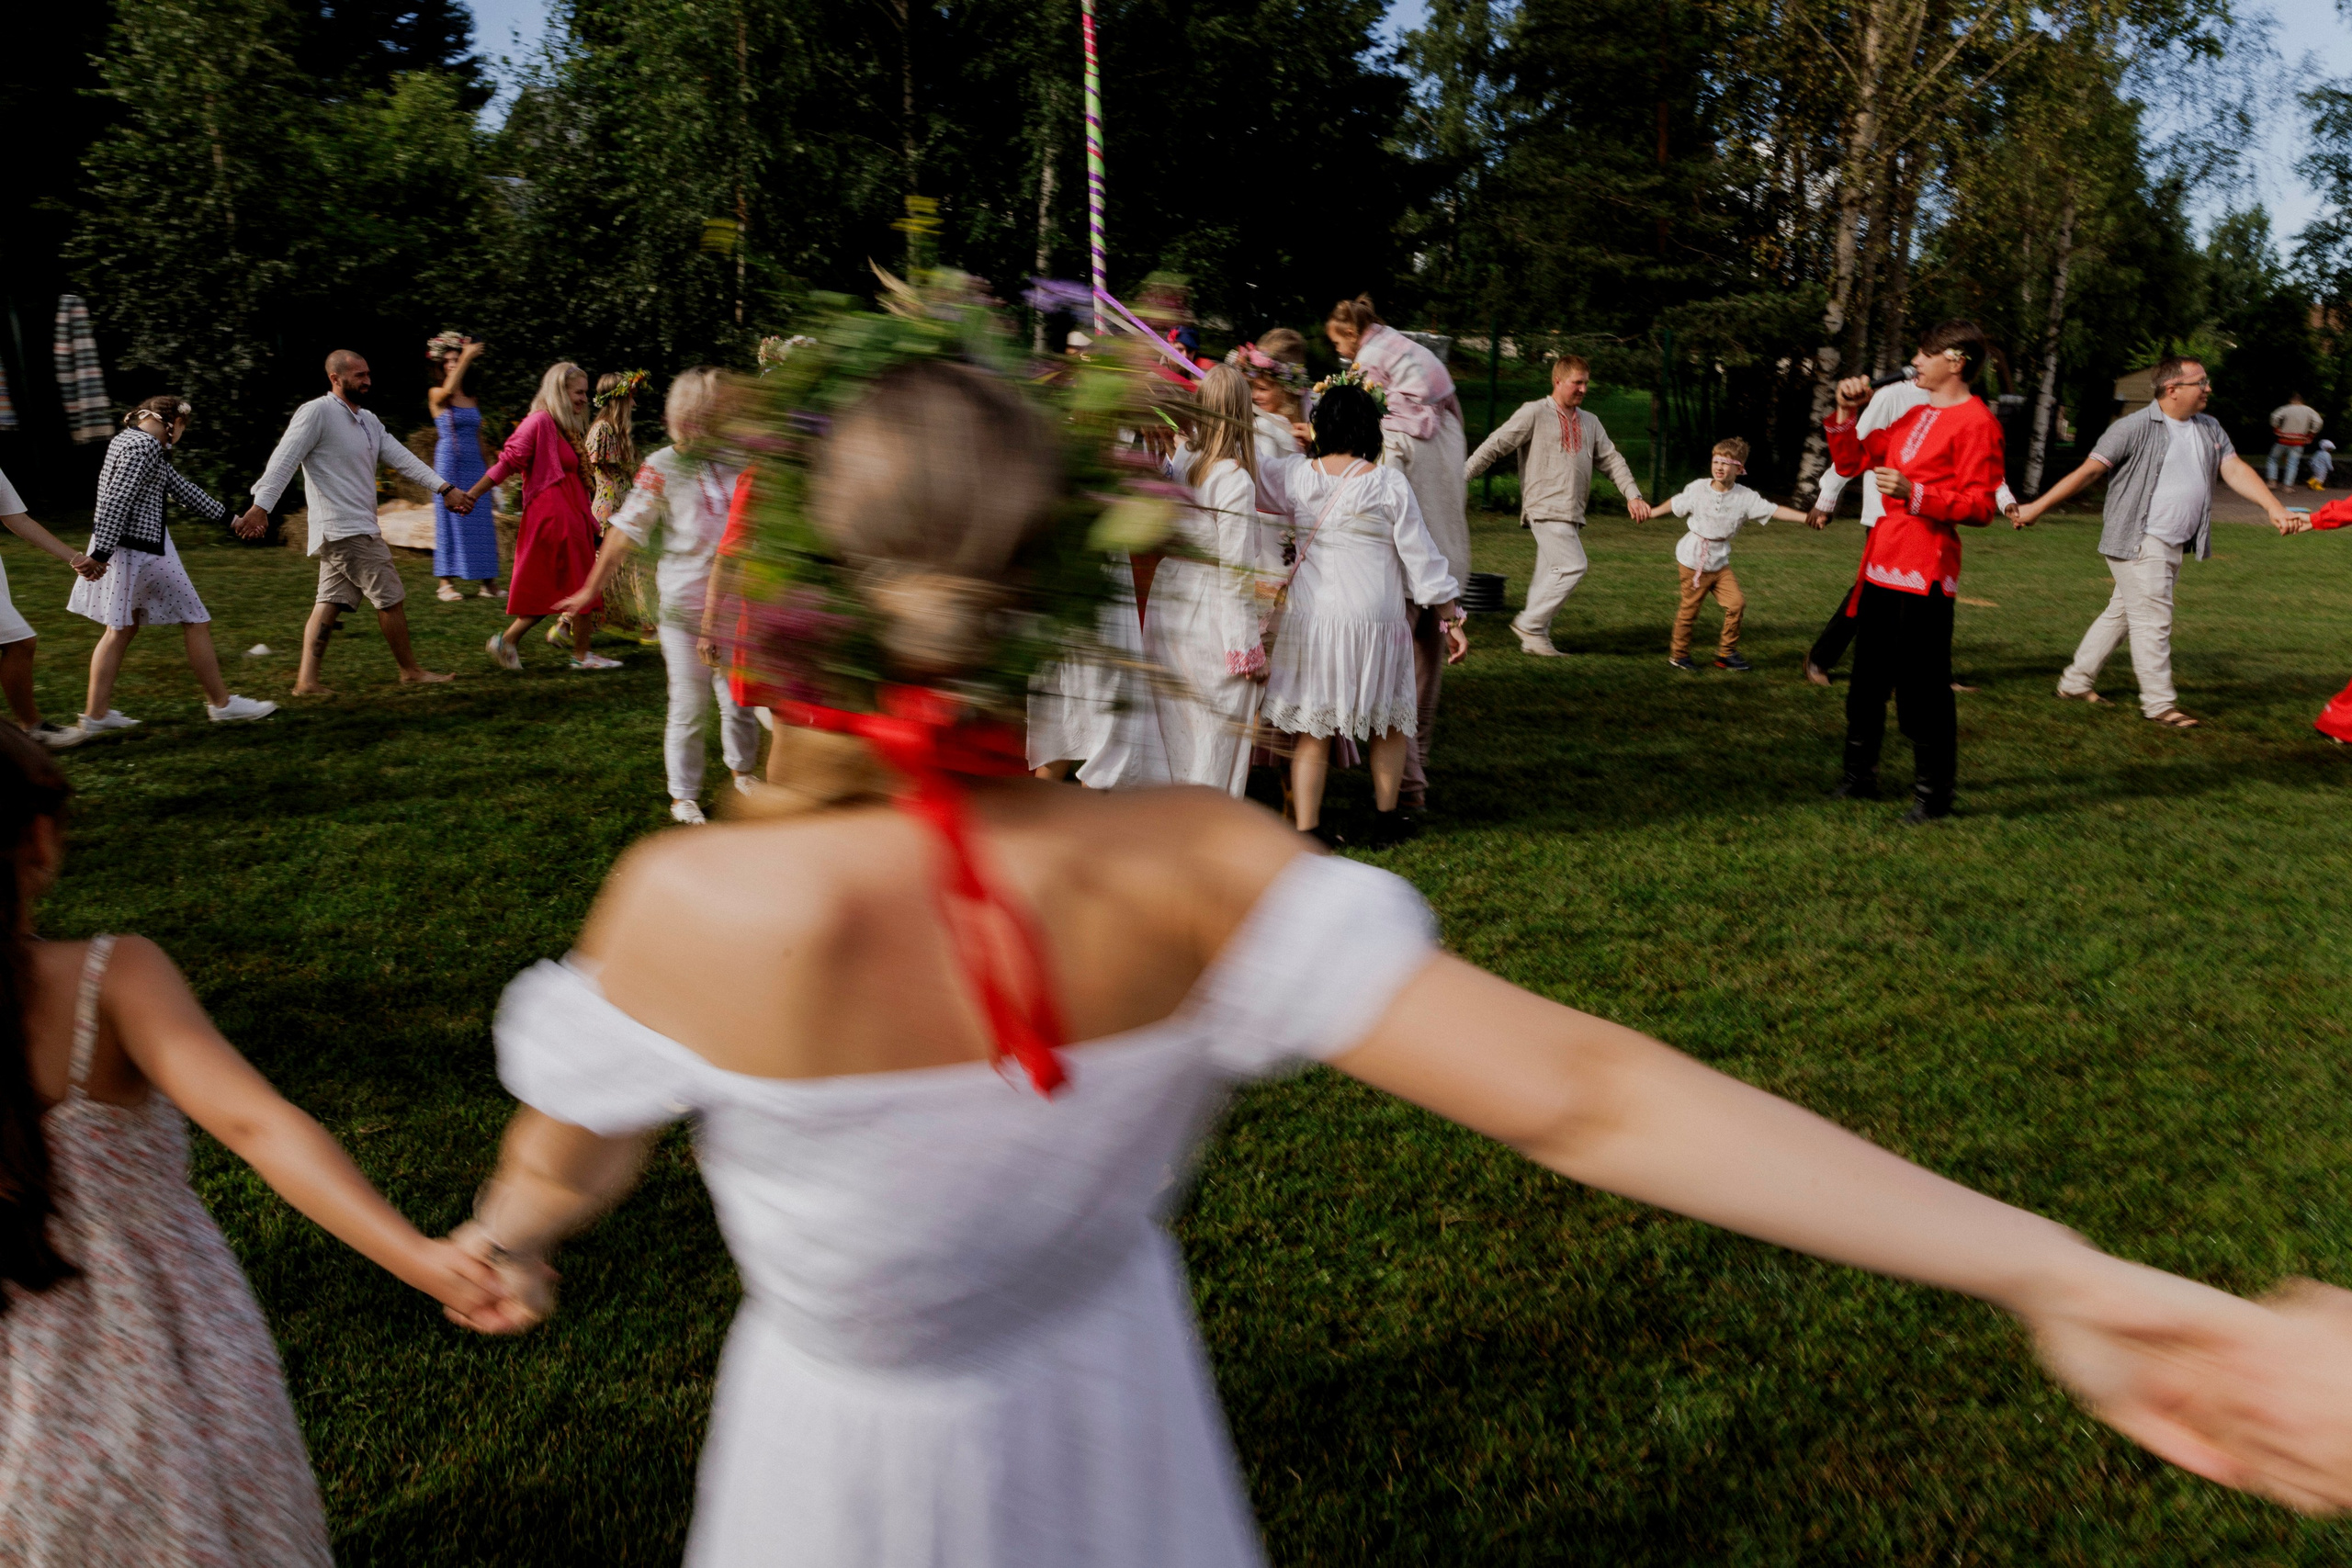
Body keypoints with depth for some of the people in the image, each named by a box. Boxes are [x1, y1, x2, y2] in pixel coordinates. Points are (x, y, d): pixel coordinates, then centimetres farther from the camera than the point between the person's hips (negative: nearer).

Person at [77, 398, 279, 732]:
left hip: (122, 547, 10)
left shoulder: (129, 439, 16)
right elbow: (117, 502, -23)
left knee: (121, 629, 13)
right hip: (142, 550, -10)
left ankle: (96, 714, 14)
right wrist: (101, 554, -26)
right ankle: (221, 704, 9)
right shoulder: (144, 446, -16)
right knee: (196, 622, 1)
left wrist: (226, 516, 25)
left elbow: (177, 485, 21)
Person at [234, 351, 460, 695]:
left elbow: (403, 458, 9)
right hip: (343, 528, -9)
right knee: (391, 597, -2)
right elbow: (285, 459, -18)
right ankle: (411, 672, 9)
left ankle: (307, 680, 7)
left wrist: (445, 488, -3)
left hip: (359, 527, 9)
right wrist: (261, 505, -27)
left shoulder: (369, 421, 16)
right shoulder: (316, 412, -11)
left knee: (331, 601, 6)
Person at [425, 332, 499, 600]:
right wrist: (466, 358, -26)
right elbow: (449, 390, -24)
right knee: (450, 520, -3)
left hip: (474, 465, 4)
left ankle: (486, 580, 3)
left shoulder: (473, 400, 14)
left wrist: (487, 467, 15)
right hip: (449, 465, -4)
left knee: (480, 521, 0)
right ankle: (447, 582, 0)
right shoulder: (436, 395, 0)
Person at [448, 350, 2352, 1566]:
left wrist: (503, 1233, 15)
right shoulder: (1196, 873, -28)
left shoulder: (695, 907, -32)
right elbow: (1577, 1089, -34)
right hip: (1104, 1409, 2)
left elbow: (564, 1168, -11)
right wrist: (2050, 1269, -29)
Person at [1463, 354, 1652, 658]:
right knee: (1572, 567, -16)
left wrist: (1633, 495, 6)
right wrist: (1461, 479, -10)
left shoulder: (1590, 422, 18)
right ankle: (1529, 623, -5)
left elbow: (1612, 459, 18)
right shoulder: (1534, 413, -2)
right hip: (1545, 509, -7)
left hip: (1571, 513, 7)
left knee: (1551, 575, 6)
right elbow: (1494, 446, -5)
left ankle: (1535, 639, 11)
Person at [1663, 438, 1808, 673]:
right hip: (1693, 559, -3)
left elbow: (1774, 511, -10)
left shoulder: (1745, 497, -6)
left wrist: (1808, 517, -17)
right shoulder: (1697, 489, -9)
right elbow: (1675, 504, 7)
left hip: (1719, 562, 3)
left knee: (1736, 603, -5)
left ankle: (1726, 653, 11)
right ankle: (1678, 654, 20)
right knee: (1689, 608, 3)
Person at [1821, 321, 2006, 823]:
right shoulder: (1914, 415, 19)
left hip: (1925, 574, -9)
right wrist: (1847, 413, 7)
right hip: (1880, 566, 9)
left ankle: (1933, 793, 6)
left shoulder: (1976, 422, -7)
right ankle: (1859, 777, 26)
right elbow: (1851, 463, 20)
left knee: (1922, 687, -5)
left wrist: (1915, 494, -23)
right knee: (1868, 680, 14)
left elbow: (1981, 506, -13)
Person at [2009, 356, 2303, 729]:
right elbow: (2088, 470, -9)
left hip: (2173, 546, 7)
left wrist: (2274, 508, -6)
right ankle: (2160, 703, 2)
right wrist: (2035, 508, -11)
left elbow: (2235, 469, 8)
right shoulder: (2135, 428, -9)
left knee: (2120, 614, 13)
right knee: (2153, 620, -6)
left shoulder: (2210, 429, 13)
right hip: (2138, 543, -7)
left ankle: (2076, 682, 22)